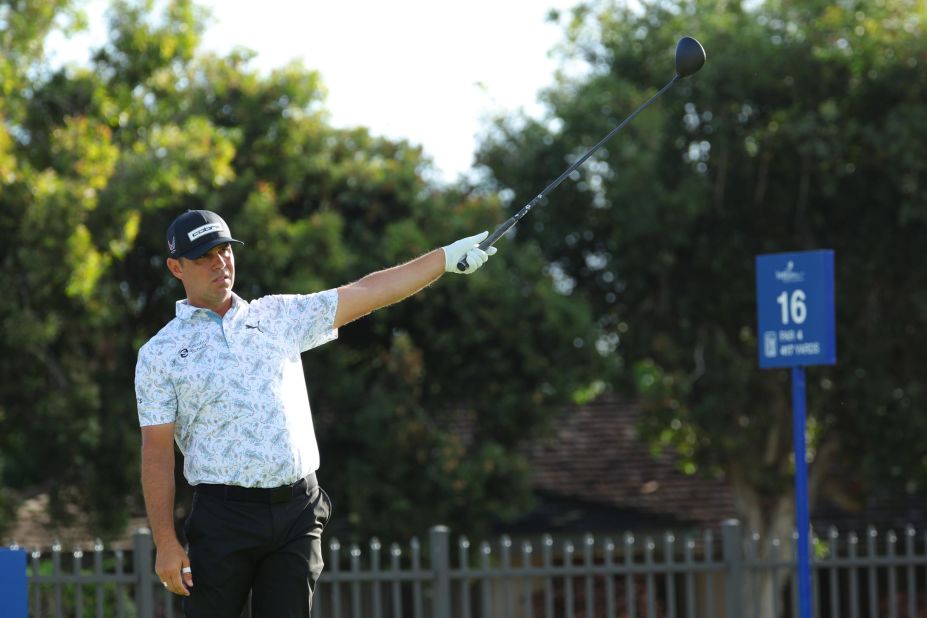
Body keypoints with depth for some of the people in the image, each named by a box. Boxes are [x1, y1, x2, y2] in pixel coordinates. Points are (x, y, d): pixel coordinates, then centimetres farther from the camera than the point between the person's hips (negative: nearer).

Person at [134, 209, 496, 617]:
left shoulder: (279, 316, 13)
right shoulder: (160, 354, 2)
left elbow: (367, 294, 12)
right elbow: (156, 454, -2)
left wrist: (447, 257, 6)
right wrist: (165, 542, -9)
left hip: (298, 511, 3)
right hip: (223, 517, -3)